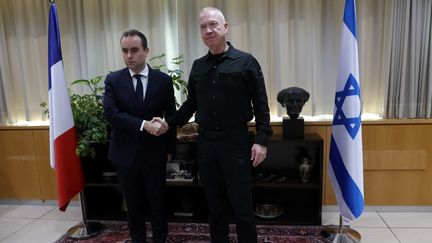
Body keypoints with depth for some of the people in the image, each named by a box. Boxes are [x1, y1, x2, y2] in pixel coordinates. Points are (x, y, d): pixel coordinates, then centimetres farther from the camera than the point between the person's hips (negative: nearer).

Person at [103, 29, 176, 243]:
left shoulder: (163, 80, -4)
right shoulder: (113, 80, -2)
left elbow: (170, 116, 2)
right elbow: (110, 113, -15)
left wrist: (169, 148, 5)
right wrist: (144, 124, -25)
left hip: (154, 153, -1)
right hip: (126, 153, 1)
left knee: (157, 203, 12)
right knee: (133, 205, 16)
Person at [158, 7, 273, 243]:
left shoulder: (245, 62, -4)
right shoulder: (198, 66, 8)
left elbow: (260, 104, -5)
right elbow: (191, 104, 12)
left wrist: (261, 140, -11)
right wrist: (169, 123, 1)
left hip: (235, 141, -4)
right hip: (205, 142, 4)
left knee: (242, 205, 6)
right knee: (215, 205, 16)